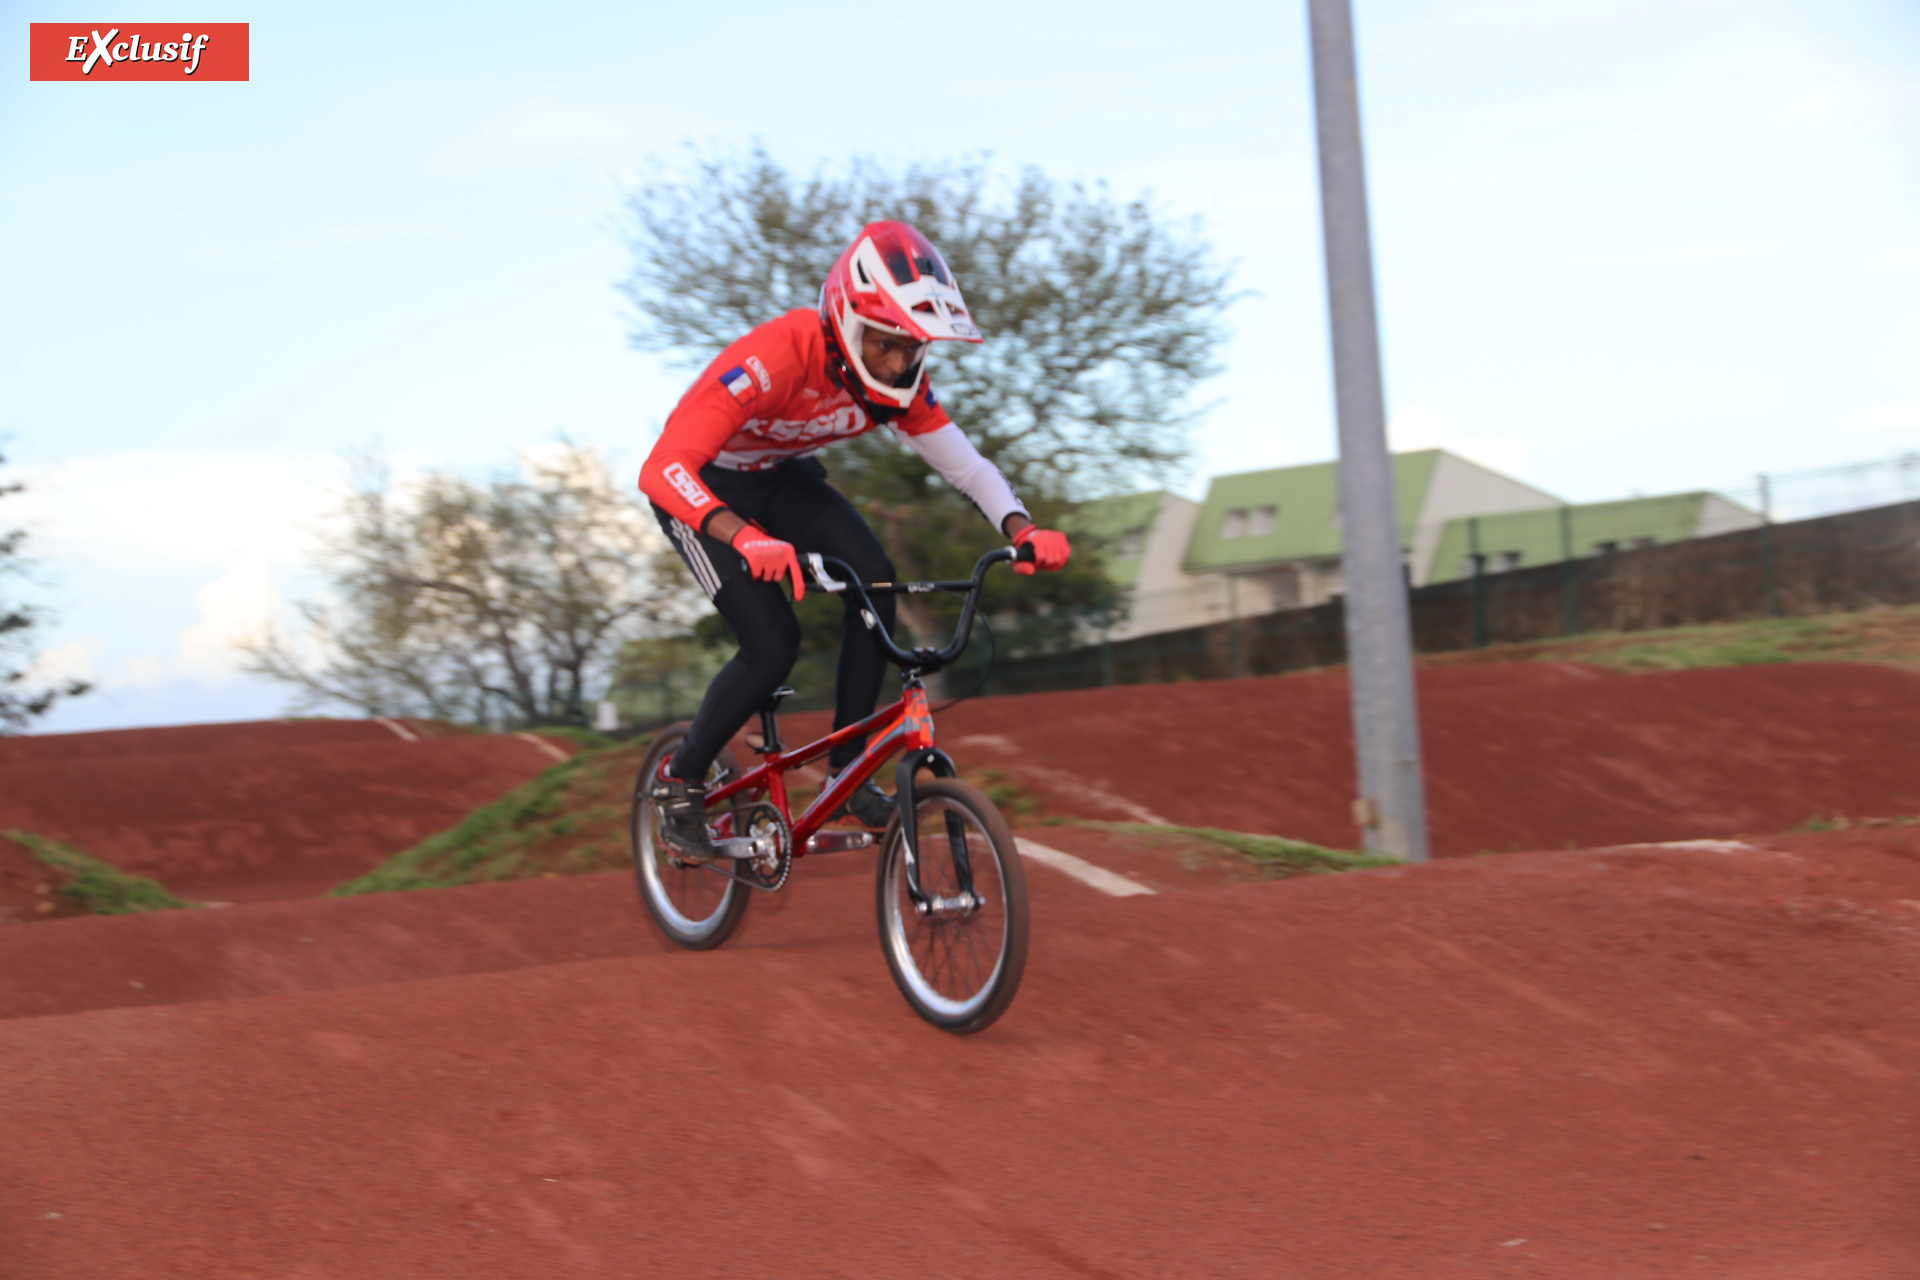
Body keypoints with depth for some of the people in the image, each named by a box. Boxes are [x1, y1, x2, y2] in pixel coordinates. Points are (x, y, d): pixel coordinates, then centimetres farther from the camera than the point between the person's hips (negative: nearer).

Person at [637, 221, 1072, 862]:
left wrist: (1023, 530, -34)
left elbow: (966, 465, -13)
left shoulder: (898, 377, -19)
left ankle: (846, 772, -7)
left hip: (783, 479, 6)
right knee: (772, 644, -21)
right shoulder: (774, 359, -38)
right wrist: (748, 540, -61)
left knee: (875, 583, -20)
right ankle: (681, 781, 2)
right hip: (705, 488, -6)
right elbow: (661, 470, -45)